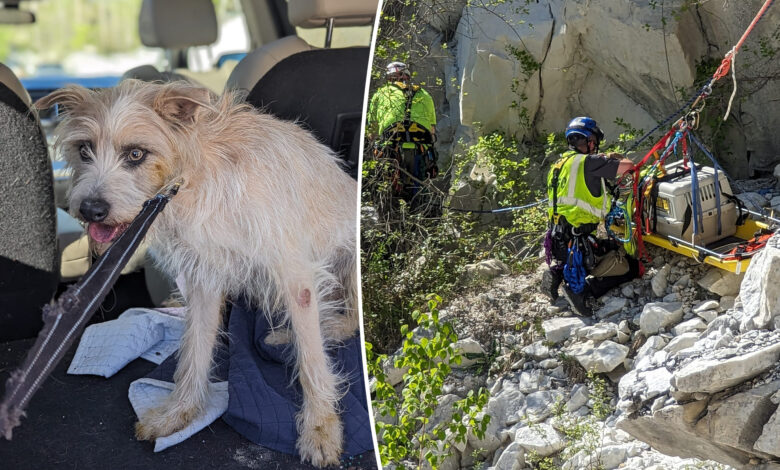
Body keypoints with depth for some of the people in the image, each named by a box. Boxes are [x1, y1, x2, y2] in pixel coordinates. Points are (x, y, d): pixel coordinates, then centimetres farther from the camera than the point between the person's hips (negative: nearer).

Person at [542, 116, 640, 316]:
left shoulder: (558, 166, 14)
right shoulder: (588, 162, -9)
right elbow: (628, 166, -8)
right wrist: (617, 159, 15)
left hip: (557, 246, 8)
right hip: (580, 243, -8)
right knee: (633, 267, 2)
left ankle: (557, 272, 10)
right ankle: (585, 288, -17)